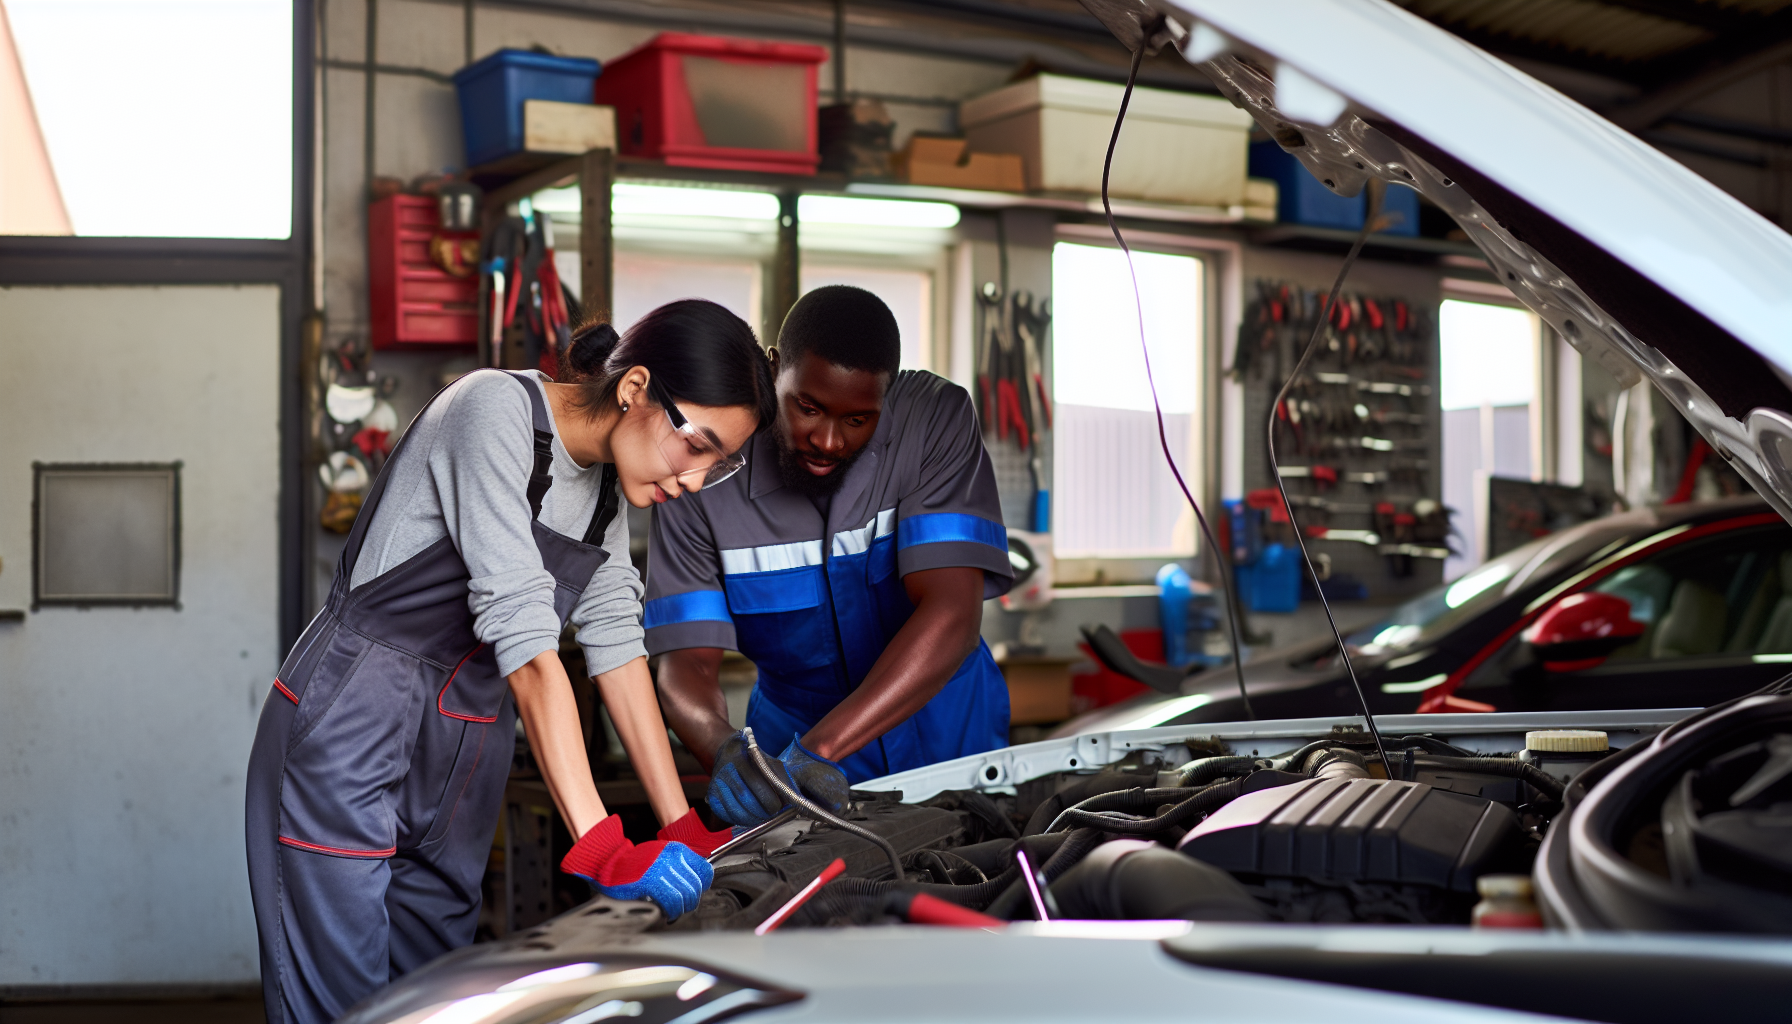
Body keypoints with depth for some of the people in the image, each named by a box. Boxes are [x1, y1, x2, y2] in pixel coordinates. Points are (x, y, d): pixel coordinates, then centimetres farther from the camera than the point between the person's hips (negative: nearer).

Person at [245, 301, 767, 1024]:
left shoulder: (607, 483, 7)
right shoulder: (496, 409, -20)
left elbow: (615, 641, 5)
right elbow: (523, 636, -28)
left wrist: (684, 829, -2)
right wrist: (602, 847, -32)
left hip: (458, 759, 8)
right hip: (351, 738, -8)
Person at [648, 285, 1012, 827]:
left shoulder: (936, 418, -18)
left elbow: (951, 614, -27)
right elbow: (685, 665, -16)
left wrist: (818, 748, -38)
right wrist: (725, 750, -40)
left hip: (947, 732, 1)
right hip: (792, 730, -1)